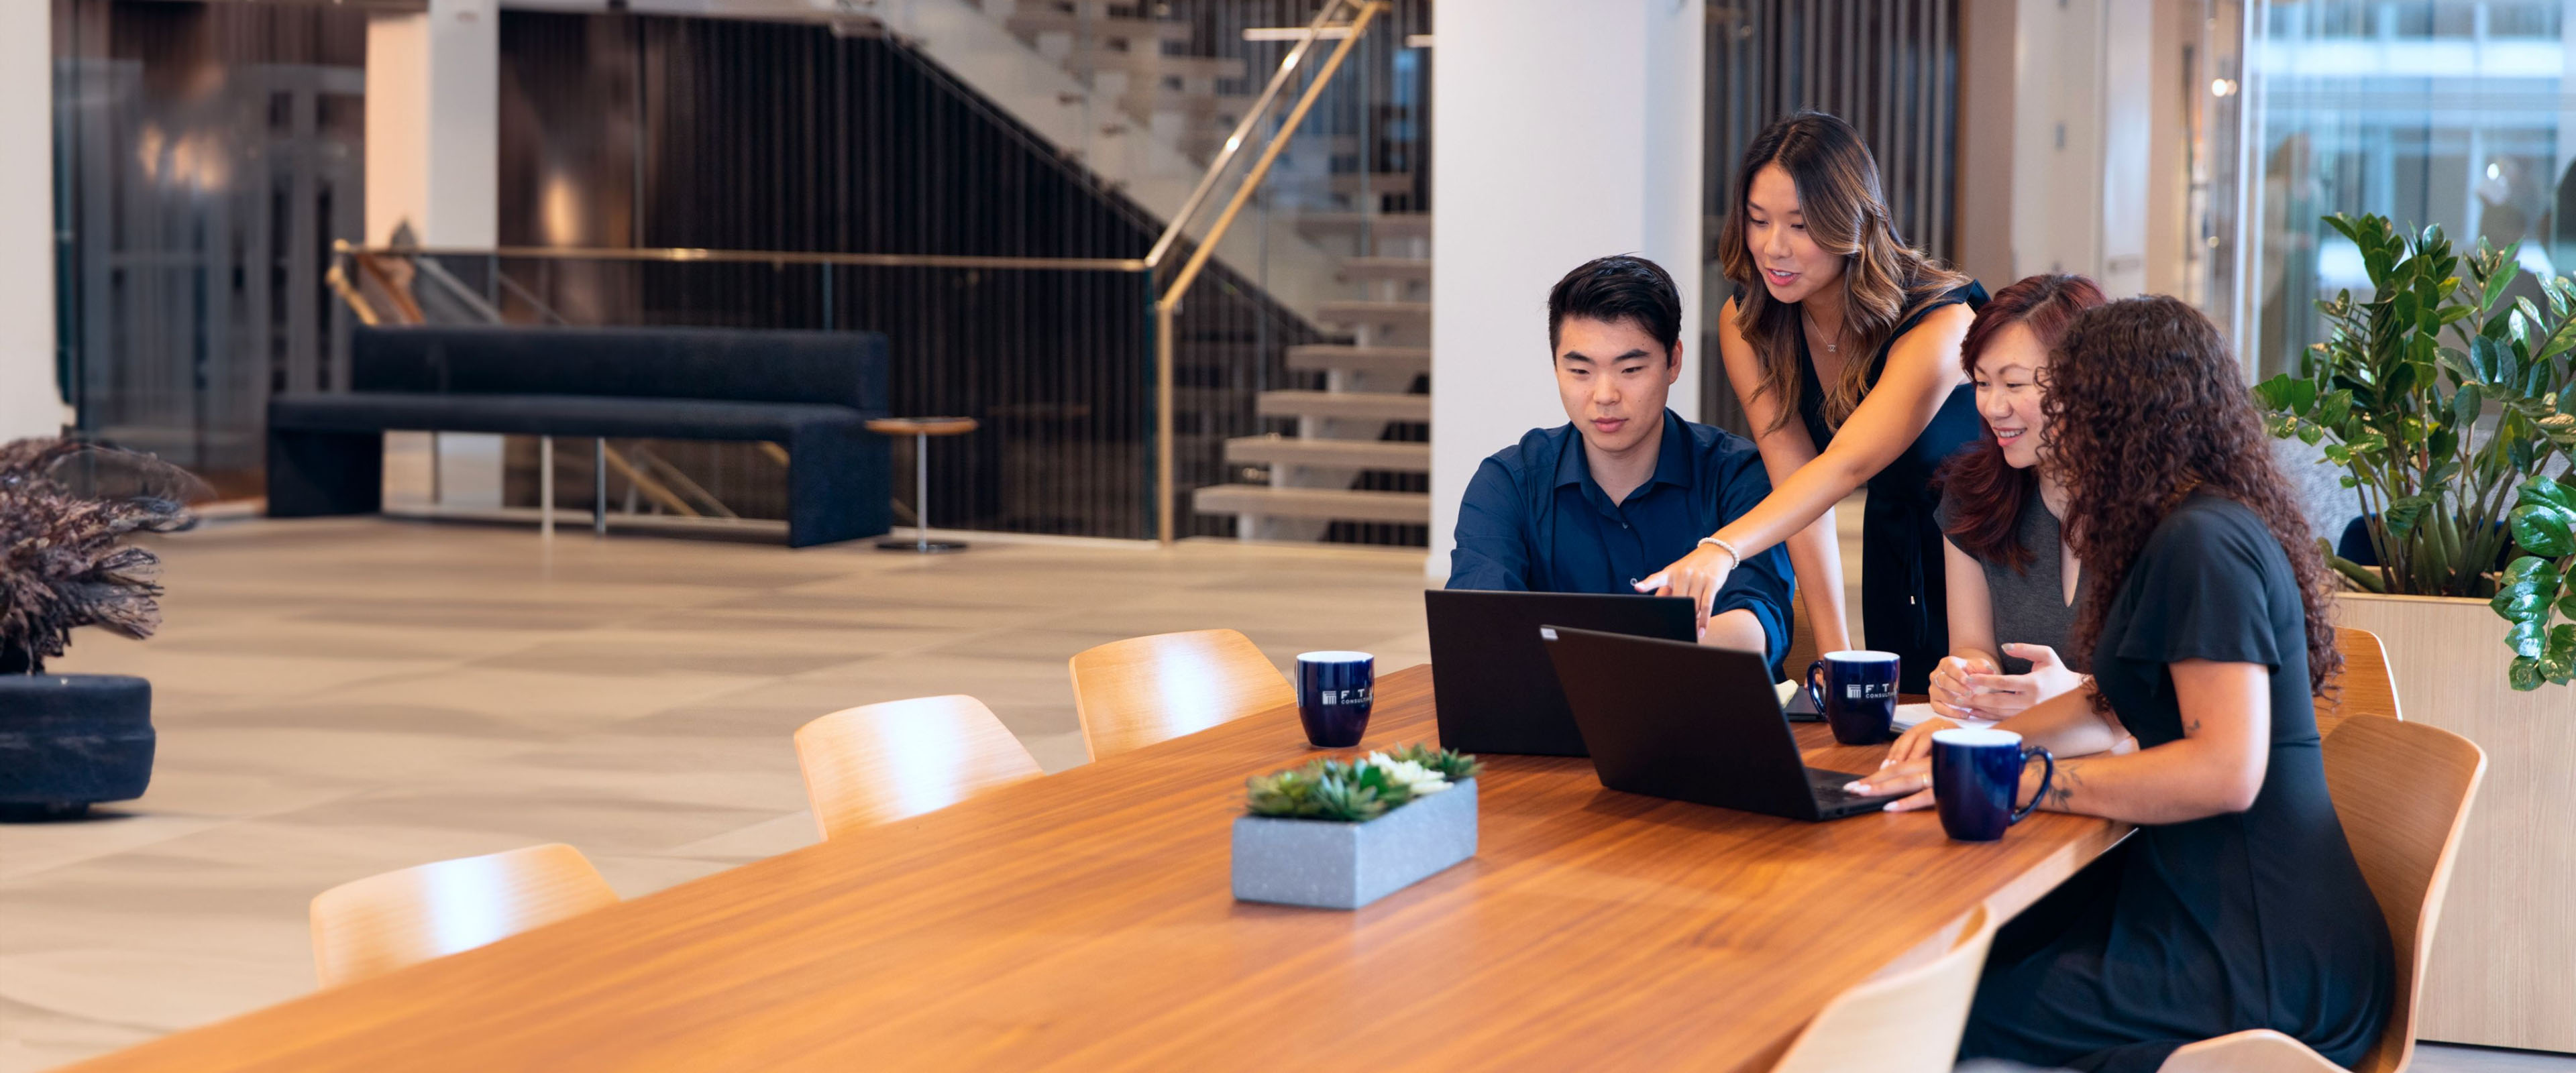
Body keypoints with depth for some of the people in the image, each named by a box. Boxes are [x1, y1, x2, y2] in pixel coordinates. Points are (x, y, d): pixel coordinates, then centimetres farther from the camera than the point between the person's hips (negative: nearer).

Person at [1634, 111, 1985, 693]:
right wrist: (1834, 653, -26)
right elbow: (1794, 478, -18)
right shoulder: (1747, 326, -11)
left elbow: (1848, 464, -42)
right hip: (1893, 553, 5)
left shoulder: (1939, 324, -29)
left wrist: (1721, 549, -57)